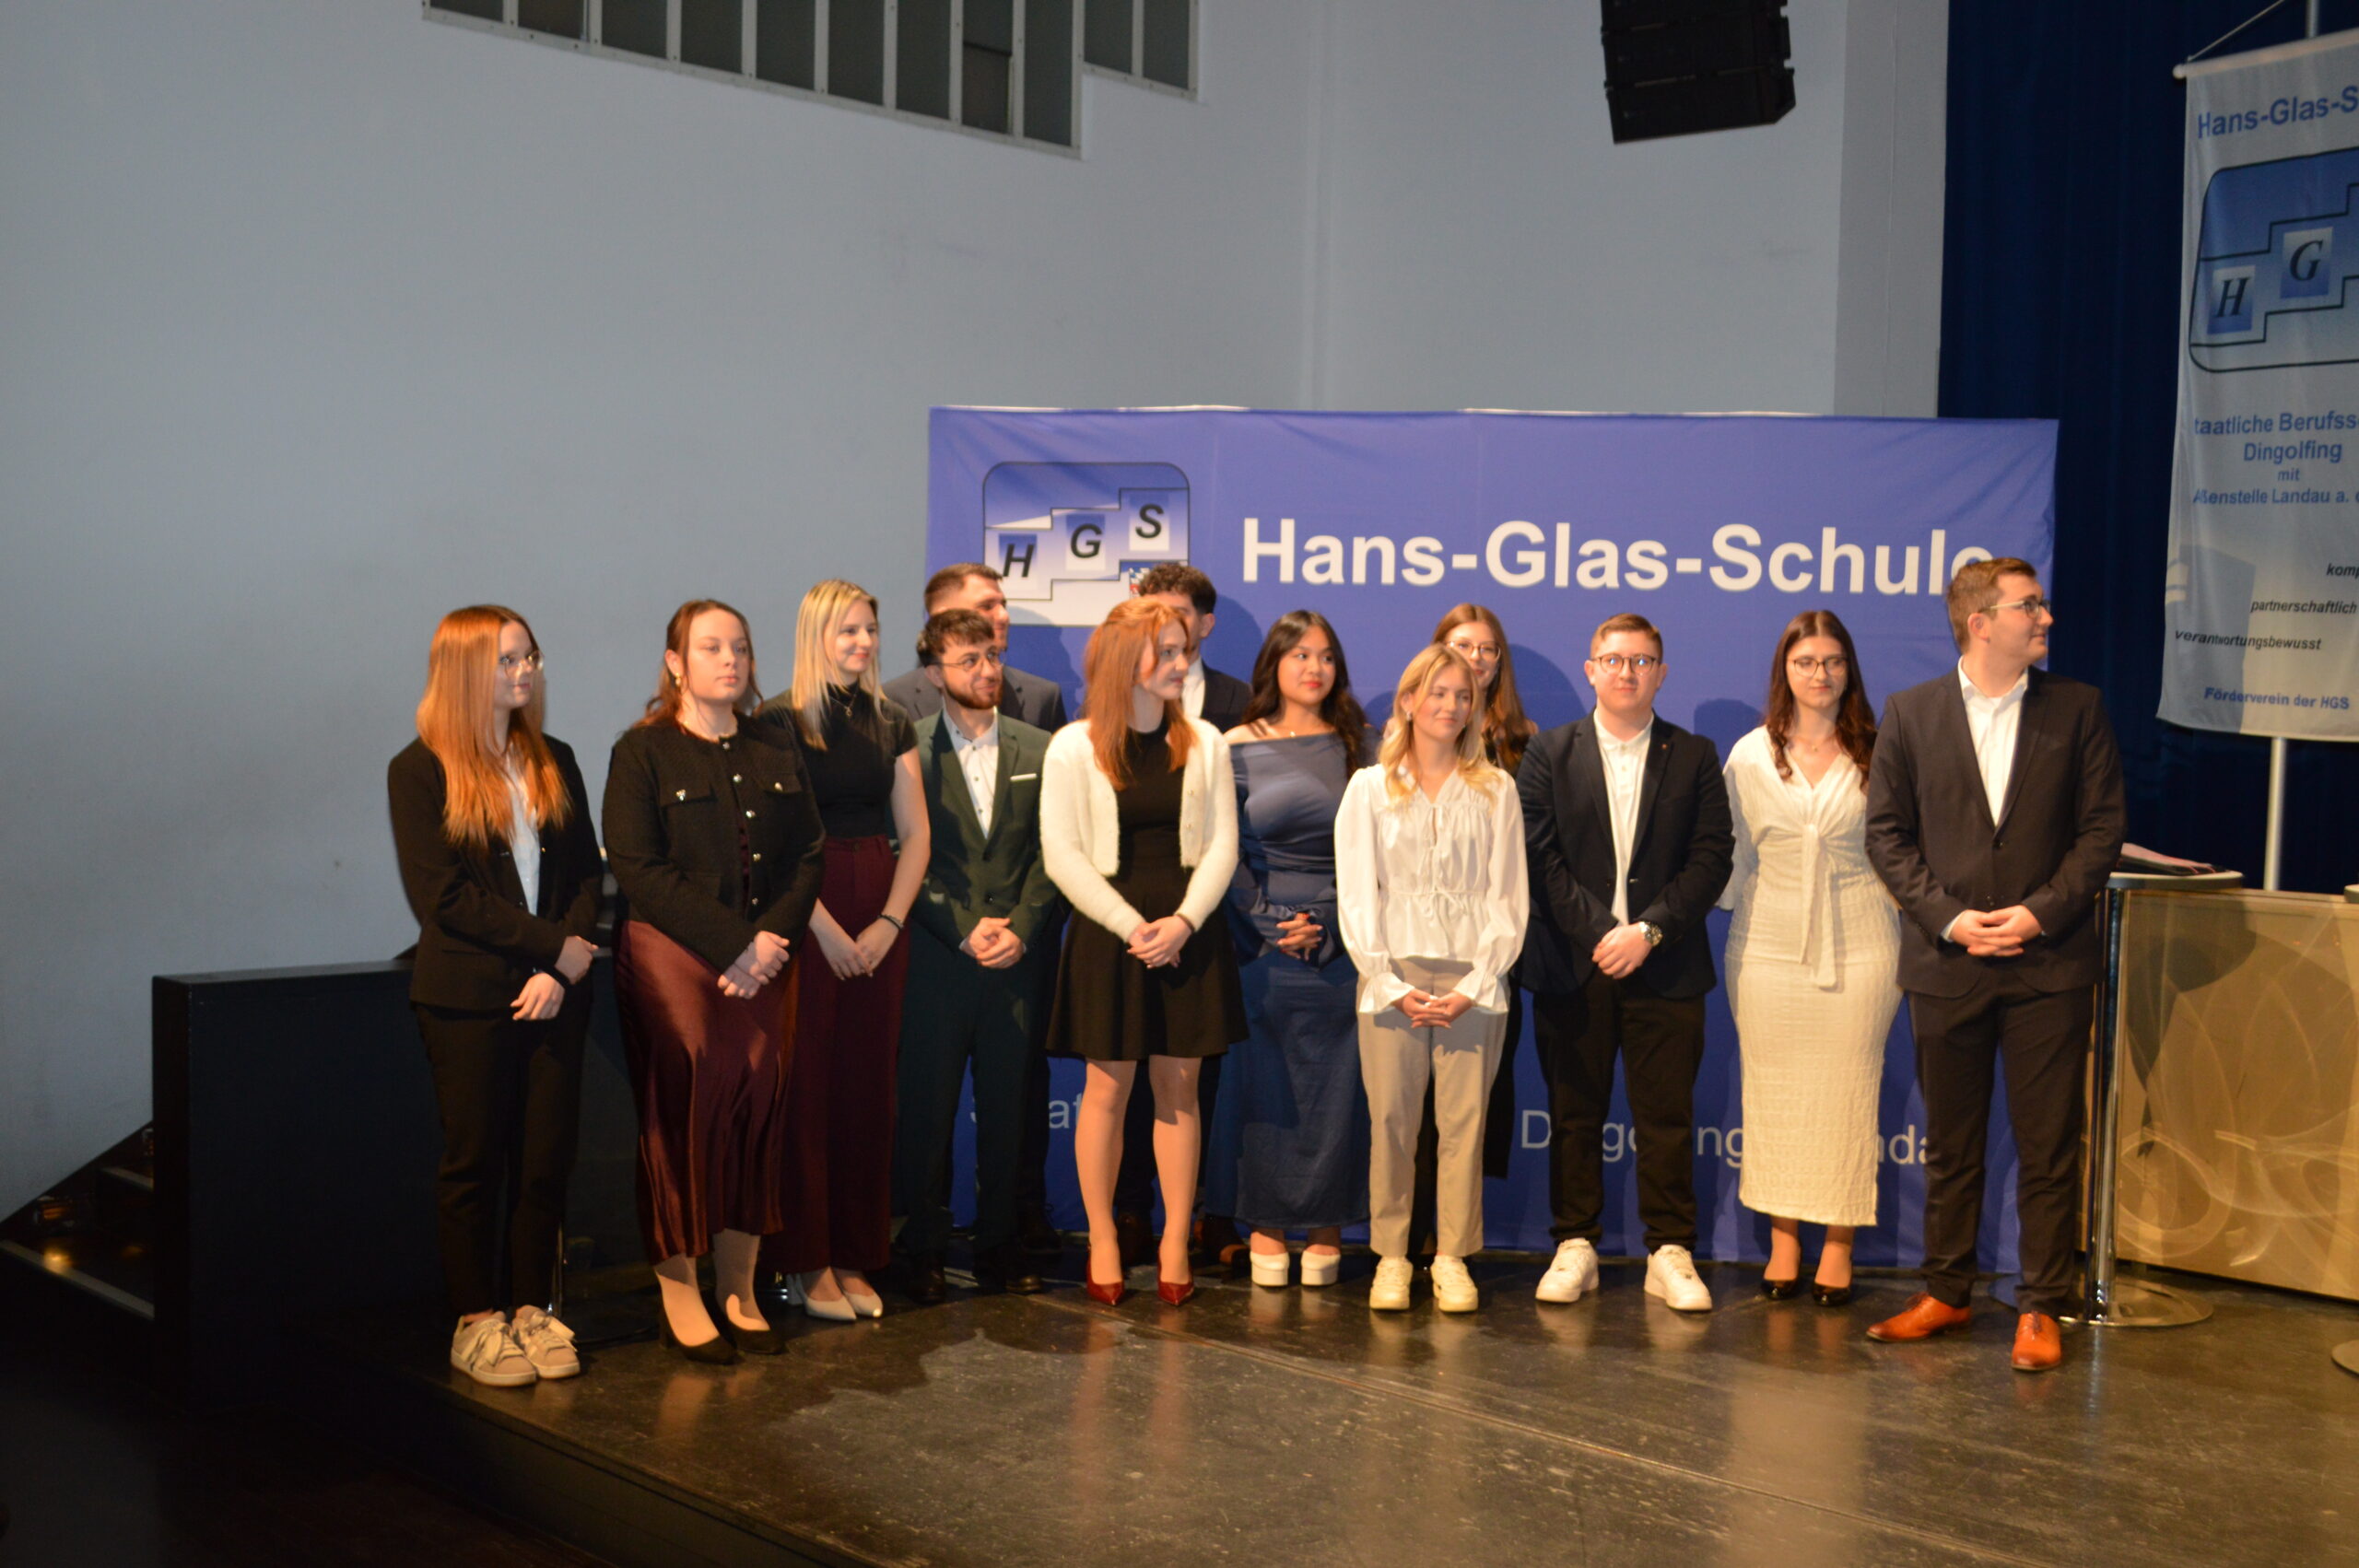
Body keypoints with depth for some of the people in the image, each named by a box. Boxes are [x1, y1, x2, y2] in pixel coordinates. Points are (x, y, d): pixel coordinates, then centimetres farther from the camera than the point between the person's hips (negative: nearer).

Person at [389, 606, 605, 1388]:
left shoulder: (554, 761, 11)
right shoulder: (420, 770, -4)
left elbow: (588, 875, 7)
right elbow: (443, 895, -11)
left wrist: (562, 970, -8)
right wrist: (552, 942, -13)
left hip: (553, 992, 4)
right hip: (467, 995, -4)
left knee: (547, 1156, 6)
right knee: (474, 1159, 3)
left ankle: (532, 1307, 18)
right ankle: (476, 1319, 13)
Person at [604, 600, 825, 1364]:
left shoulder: (775, 749, 13)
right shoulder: (642, 753, -1)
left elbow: (807, 855, 9)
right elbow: (640, 869, -11)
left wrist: (773, 939, -8)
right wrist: (734, 945, -15)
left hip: (763, 961, 4)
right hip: (670, 960, -4)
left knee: (756, 1116, 3)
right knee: (681, 1121, -2)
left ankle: (739, 1291, 13)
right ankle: (679, 1297, 8)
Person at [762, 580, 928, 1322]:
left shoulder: (890, 722, 12)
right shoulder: (780, 721, -4)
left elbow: (916, 832, 9)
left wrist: (889, 922, -3)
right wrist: (826, 928, -13)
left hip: (879, 921, 5)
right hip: (805, 917, -5)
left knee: (867, 1086, 6)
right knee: (807, 1086, -1)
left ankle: (856, 1258, 15)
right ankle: (805, 1262, 7)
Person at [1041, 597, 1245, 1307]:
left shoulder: (1204, 742, 6)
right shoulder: (1074, 747, -2)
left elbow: (1222, 844, 3)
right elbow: (1063, 854, -6)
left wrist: (1184, 921, -12)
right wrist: (1132, 926, -13)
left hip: (1188, 934, 2)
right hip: (1107, 935, -2)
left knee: (1178, 1088, 5)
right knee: (1107, 1088, 3)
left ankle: (1175, 1244, 13)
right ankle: (1102, 1242, 13)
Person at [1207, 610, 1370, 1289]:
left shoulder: (1357, 746, 7)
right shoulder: (1239, 749, 3)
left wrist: (1330, 928, -6)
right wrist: (1269, 922, -7)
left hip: (1344, 946, 1)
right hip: (1264, 944, -1)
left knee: (1336, 1090, 2)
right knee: (1265, 1087, 2)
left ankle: (1325, 1230, 11)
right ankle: (1266, 1228, 11)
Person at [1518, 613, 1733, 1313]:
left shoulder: (1694, 757, 8)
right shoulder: (1550, 754, 7)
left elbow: (1711, 859, 1)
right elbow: (1539, 855, -1)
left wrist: (1649, 929, -11)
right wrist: (1599, 931, -10)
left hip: (1665, 967, 0)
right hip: (1572, 966, 0)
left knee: (1667, 1116, 1)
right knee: (1574, 1115, 5)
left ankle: (1670, 1254, 10)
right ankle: (1575, 1246, 15)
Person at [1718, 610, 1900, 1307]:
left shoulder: (1878, 754, 1)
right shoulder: (1750, 756, 5)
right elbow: (1732, 854, 12)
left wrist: (1908, 947, 2)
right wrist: (1741, 915, 6)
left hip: (1859, 947, -1)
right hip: (1769, 947, 1)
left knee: (1847, 1091, 1)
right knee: (1773, 1092, 4)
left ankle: (1838, 1247, 10)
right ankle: (1782, 1242, 14)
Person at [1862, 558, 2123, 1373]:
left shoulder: (2076, 708, 3)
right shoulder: (1911, 712, 3)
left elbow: (2101, 829, 1)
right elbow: (1887, 832, 2)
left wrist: (2042, 912, -11)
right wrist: (1947, 916, -9)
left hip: (2049, 962, -1)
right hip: (1947, 963, 1)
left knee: (2048, 1146, 2)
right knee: (1949, 1143, 11)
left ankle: (2040, 1307, 12)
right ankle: (1945, 1292, 24)